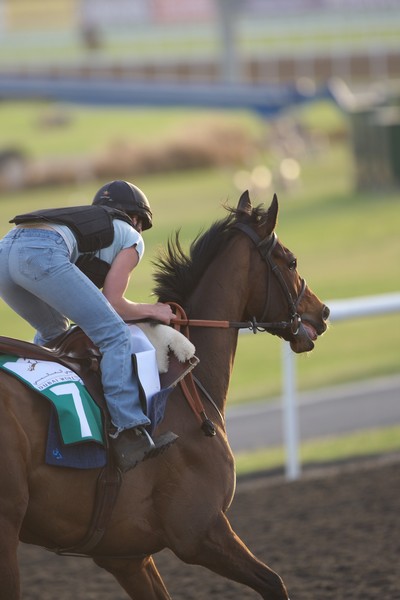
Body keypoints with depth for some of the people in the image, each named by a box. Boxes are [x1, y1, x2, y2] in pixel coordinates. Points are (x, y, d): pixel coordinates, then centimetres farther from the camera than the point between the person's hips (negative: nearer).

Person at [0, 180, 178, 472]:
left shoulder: (91, 221, 42)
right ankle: (128, 431, -19)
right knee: (115, 336, -6)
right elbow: (113, 303, 13)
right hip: (43, 254, -8)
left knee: (52, 333, 32)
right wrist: (153, 311, 27)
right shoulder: (131, 239, 23)